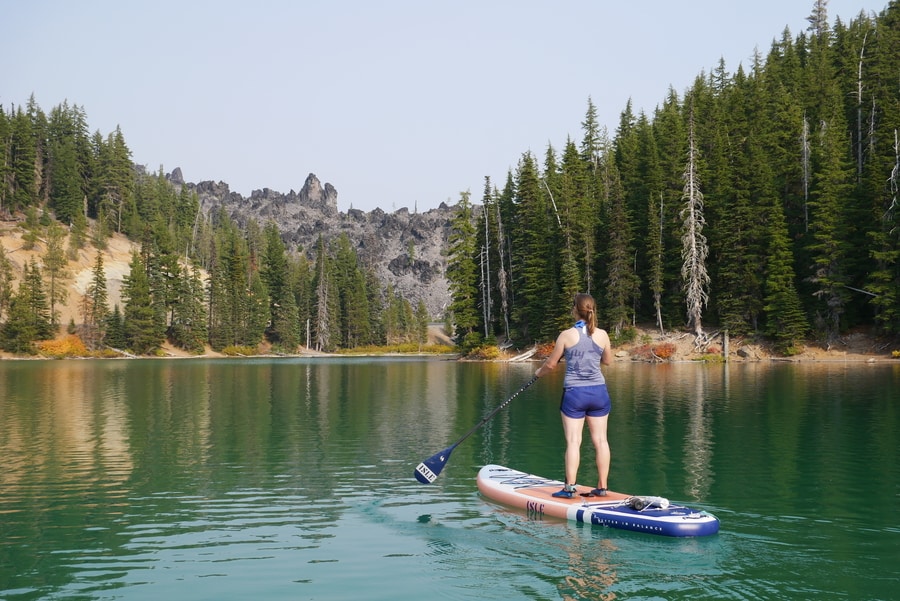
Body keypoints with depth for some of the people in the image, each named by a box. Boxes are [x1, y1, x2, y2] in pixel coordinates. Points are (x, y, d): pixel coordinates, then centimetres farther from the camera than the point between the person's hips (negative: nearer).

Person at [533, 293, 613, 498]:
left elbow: (551, 364, 2)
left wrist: (539, 372, 22)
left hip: (574, 393, -3)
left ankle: (569, 487, -2)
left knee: (573, 441, -2)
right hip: (598, 392, 3)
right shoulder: (602, 335, 0)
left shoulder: (567, 335, -8)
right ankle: (602, 487, 11)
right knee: (600, 440, 6)